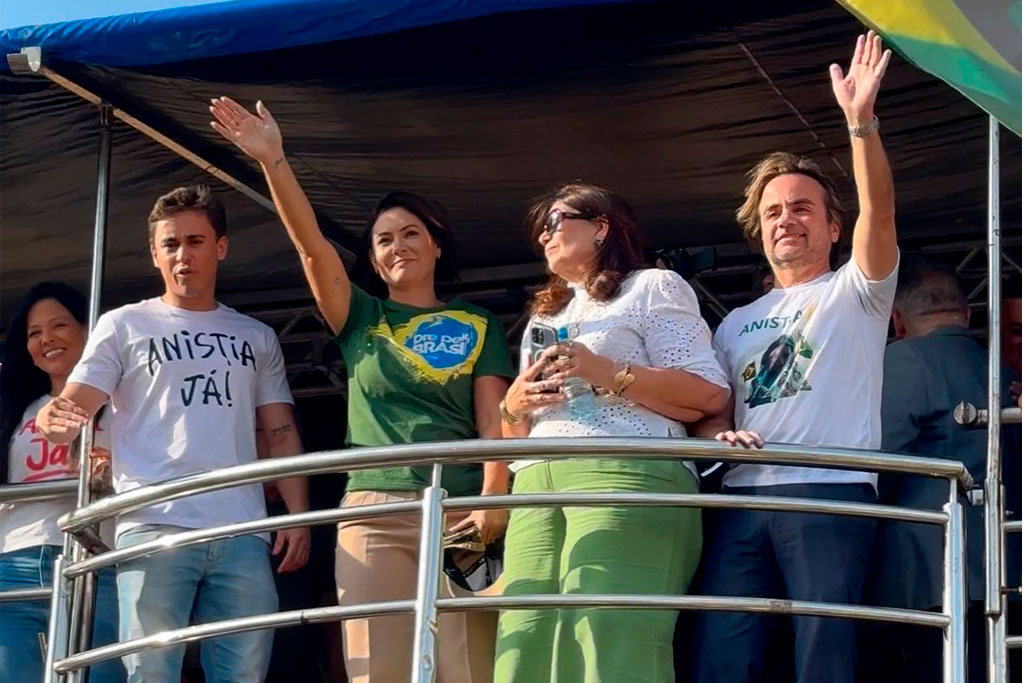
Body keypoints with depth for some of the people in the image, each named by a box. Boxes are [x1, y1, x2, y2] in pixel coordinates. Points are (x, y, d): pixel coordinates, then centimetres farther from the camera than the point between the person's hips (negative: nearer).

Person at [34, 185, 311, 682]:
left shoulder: (257, 338, 21)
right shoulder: (123, 326, 12)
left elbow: (281, 434, 19)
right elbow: (72, 411, 3)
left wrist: (298, 515, 5)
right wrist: (54, 419, -23)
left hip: (242, 532, 3)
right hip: (154, 527, -2)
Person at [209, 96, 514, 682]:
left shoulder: (477, 327, 16)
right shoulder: (361, 320, 16)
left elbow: (493, 421, 5)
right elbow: (312, 245, 2)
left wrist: (493, 501, -12)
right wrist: (273, 160, -11)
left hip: (459, 511, 0)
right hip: (374, 513, 0)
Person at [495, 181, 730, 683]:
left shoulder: (653, 287, 13)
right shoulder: (543, 319, 34)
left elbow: (710, 395, 0)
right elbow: (516, 433, 34)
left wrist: (609, 373, -9)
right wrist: (514, 407, 11)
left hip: (627, 475, -6)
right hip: (536, 486, 6)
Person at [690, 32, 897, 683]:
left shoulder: (856, 292, 13)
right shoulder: (737, 324, 29)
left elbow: (880, 213, -4)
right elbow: (710, 408, 23)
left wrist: (861, 120, -18)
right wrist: (720, 431, -2)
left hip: (832, 494, -4)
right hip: (743, 500, 5)